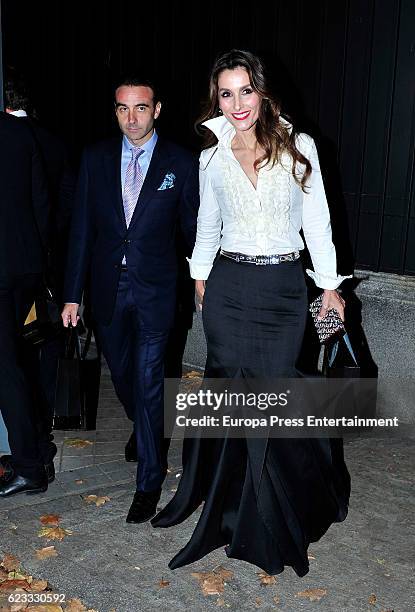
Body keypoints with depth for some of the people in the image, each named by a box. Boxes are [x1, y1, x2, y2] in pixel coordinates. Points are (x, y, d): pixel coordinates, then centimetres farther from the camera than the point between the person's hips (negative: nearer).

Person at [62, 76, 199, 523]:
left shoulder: (181, 164, -4)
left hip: (154, 289, -3)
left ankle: (149, 481, 13)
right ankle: (144, 431, 49)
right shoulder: (96, 158, 3)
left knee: (148, 382, -2)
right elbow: (82, 229, 3)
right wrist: (72, 293, 2)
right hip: (107, 287, 4)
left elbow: (193, 229, 2)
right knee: (122, 375, 19)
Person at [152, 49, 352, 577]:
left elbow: (316, 221, 3)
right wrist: (200, 278, 18)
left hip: (284, 287, -1)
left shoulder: (299, 147, -1)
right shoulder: (211, 158, 4)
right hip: (228, 287, 1)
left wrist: (330, 285, 4)